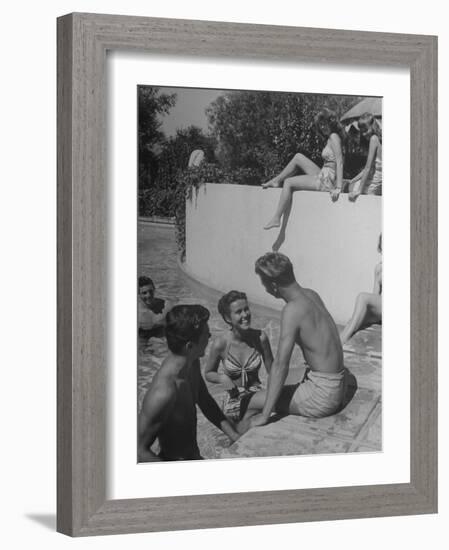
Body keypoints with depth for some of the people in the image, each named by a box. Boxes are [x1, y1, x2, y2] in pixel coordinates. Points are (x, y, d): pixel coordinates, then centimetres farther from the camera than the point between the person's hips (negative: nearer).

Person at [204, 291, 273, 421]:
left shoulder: (260, 337, -11)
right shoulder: (220, 343, -13)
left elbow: (272, 371, 1)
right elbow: (208, 374, 4)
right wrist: (222, 378, -17)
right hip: (233, 400, 0)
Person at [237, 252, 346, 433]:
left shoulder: (293, 310, -21)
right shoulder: (312, 295, 4)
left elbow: (280, 366, -22)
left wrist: (264, 416, -19)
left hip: (321, 395, -9)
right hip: (337, 386, 9)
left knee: (253, 402, 2)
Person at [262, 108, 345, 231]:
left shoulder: (334, 137, -13)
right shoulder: (329, 138, 15)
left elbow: (340, 163, -21)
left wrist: (338, 188, -27)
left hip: (327, 181, -9)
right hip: (323, 176, 9)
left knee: (288, 183, -4)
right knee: (298, 157, 17)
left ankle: (277, 219, -4)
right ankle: (277, 180, 21)